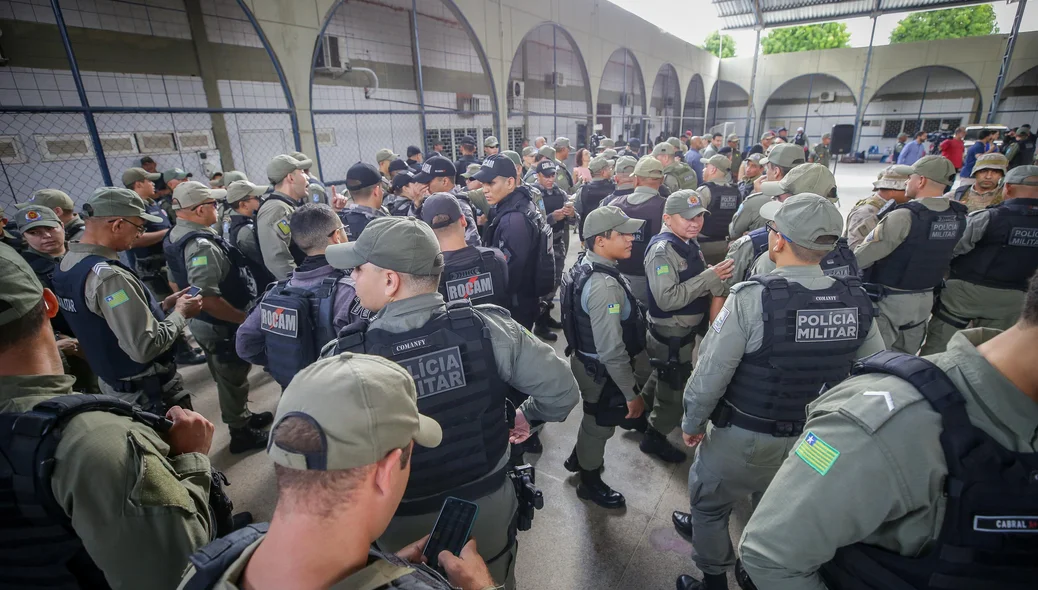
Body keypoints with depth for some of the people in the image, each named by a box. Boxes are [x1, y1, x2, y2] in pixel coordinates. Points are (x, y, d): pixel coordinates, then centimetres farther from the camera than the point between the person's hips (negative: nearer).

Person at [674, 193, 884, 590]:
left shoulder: (752, 297, -26)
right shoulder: (857, 301, -9)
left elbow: (711, 372, -21)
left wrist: (693, 423, -5)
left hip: (745, 437, -5)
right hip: (816, 439, 6)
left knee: (708, 504, 20)